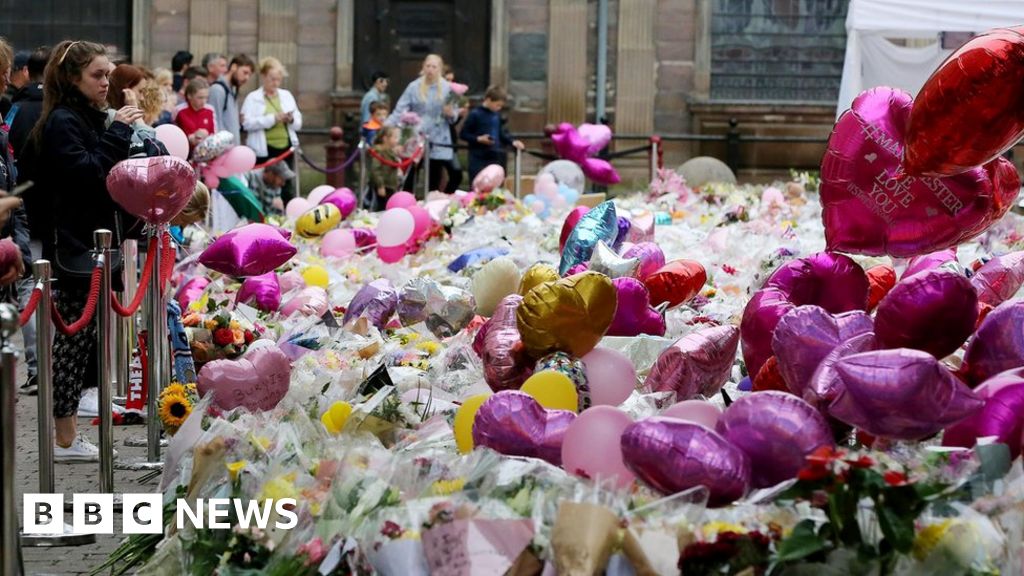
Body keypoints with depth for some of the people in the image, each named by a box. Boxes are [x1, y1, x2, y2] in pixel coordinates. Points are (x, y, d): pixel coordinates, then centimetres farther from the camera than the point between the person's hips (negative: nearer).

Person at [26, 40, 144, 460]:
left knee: (78, 339, 11)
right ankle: (66, 441, -3)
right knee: (73, 338, -6)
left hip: (97, 243, 9)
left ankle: (68, 436, 16)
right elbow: (86, 175, -23)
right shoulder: (62, 122, -11)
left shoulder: (91, 119, 18)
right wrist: (117, 133, -20)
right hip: (77, 248, -9)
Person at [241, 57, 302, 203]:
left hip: (285, 147, 4)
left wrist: (292, 120, -9)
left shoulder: (287, 96, 15)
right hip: (264, 151, -4)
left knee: (287, 190, 5)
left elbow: (298, 123, 15)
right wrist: (273, 118, -21)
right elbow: (247, 123, -13)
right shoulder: (253, 98, 0)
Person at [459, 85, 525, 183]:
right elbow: (463, 134, -9)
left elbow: (501, 133, 19)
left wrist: (512, 142, 3)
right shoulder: (475, 114, -11)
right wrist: (478, 139, -21)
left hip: (495, 158, 6)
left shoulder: (497, 114, 9)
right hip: (478, 159, -6)